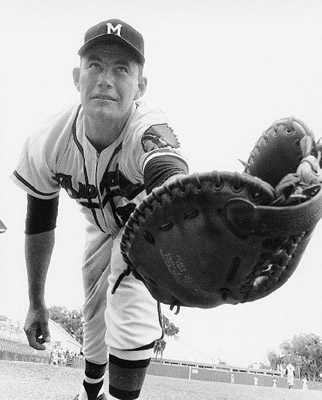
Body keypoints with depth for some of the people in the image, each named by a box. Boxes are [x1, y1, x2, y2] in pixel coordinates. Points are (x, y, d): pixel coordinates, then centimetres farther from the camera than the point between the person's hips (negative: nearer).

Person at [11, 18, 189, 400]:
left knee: (129, 309, -23)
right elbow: (39, 222, -13)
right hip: (100, 228, 4)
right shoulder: (47, 145, -29)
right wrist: (36, 304, -5)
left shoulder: (148, 131, -42)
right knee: (94, 313, 17)